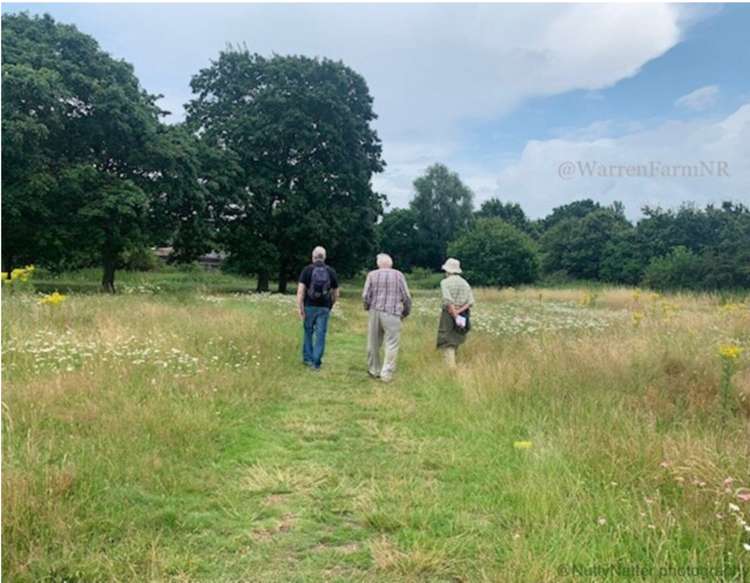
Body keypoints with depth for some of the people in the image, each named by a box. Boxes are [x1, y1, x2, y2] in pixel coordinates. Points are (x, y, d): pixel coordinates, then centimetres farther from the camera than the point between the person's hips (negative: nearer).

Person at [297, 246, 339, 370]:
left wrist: (300, 309, -9)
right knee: (320, 335, 4)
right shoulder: (331, 271, 3)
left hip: (309, 307, 0)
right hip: (324, 308, 0)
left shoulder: (307, 270, -3)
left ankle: (307, 358, 25)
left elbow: (300, 291, -11)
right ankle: (316, 362, 4)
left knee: (308, 333, 16)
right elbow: (336, 293, 7)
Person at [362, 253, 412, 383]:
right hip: (392, 314, -2)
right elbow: (406, 297, 1)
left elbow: (365, 296, -1)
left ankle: (374, 370, 24)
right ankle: (386, 374, -4)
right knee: (391, 345, 1)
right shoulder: (398, 275, 3)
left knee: (374, 344, 13)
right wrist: (405, 312, 15)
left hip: (375, 312, 2)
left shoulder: (372, 275, 5)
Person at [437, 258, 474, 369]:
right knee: (455, 341, 18)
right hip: (463, 316, 6)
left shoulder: (445, 282, -7)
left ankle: (451, 368, -12)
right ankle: (452, 364, 21)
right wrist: (459, 311, -9)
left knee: (447, 344, -3)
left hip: (449, 315, -5)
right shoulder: (465, 283, 10)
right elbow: (470, 302, -1)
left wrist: (455, 316, -19)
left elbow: (448, 300, -21)